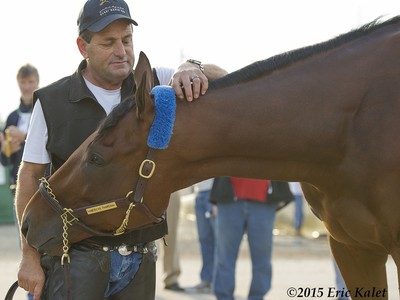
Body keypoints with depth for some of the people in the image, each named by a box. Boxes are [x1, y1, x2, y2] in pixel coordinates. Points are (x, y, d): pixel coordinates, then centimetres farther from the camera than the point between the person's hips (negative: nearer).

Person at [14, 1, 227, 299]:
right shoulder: (52, 102, -2)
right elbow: (30, 176, -1)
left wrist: (192, 69, -24)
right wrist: (30, 257, -6)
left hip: (140, 260, 3)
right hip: (77, 259, -3)